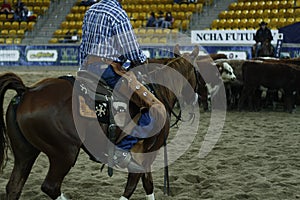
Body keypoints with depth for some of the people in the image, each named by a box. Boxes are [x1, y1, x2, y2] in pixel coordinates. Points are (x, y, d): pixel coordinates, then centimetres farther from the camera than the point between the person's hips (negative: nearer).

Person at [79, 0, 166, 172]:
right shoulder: (119, 15, -11)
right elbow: (133, 53, -10)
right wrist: (144, 62, 11)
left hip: (87, 66, 9)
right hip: (109, 69, -9)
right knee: (157, 111, -15)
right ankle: (123, 149, -21)